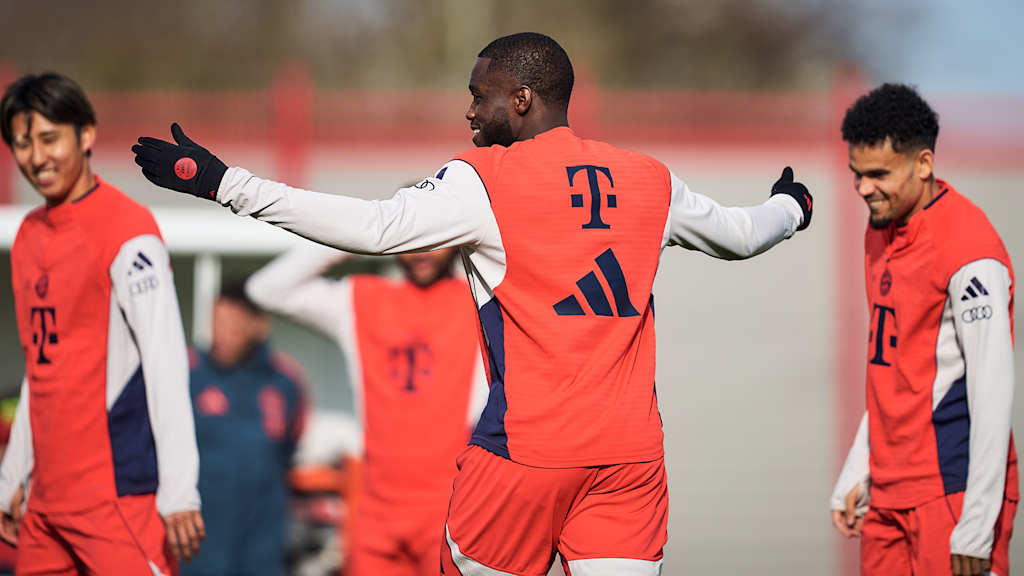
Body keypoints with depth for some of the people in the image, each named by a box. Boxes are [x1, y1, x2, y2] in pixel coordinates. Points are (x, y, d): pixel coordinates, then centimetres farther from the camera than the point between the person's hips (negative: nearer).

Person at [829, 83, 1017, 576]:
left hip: (951, 493, -8)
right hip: (889, 494, 8)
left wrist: (977, 527, -18)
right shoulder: (881, 232, 13)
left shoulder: (970, 252, -15)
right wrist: (856, 475, 18)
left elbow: (992, 394, -17)